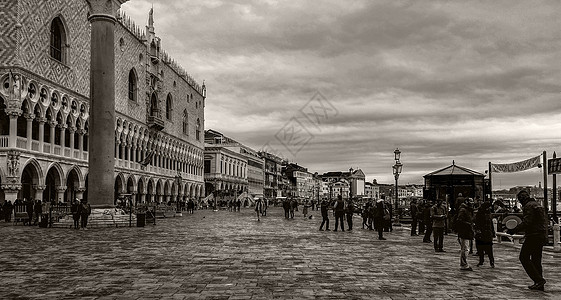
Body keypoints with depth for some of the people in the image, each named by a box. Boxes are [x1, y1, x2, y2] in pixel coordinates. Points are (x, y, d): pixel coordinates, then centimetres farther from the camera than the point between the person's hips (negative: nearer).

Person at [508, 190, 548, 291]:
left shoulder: (528, 206, -10)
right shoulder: (538, 205, 20)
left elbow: (527, 222, -20)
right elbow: (543, 222, 23)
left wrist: (514, 230, -16)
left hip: (533, 236, -10)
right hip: (542, 236, 10)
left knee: (524, 257, -5)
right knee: (536, 260, 12)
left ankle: (538, 279, -13)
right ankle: (539, 285, 12)